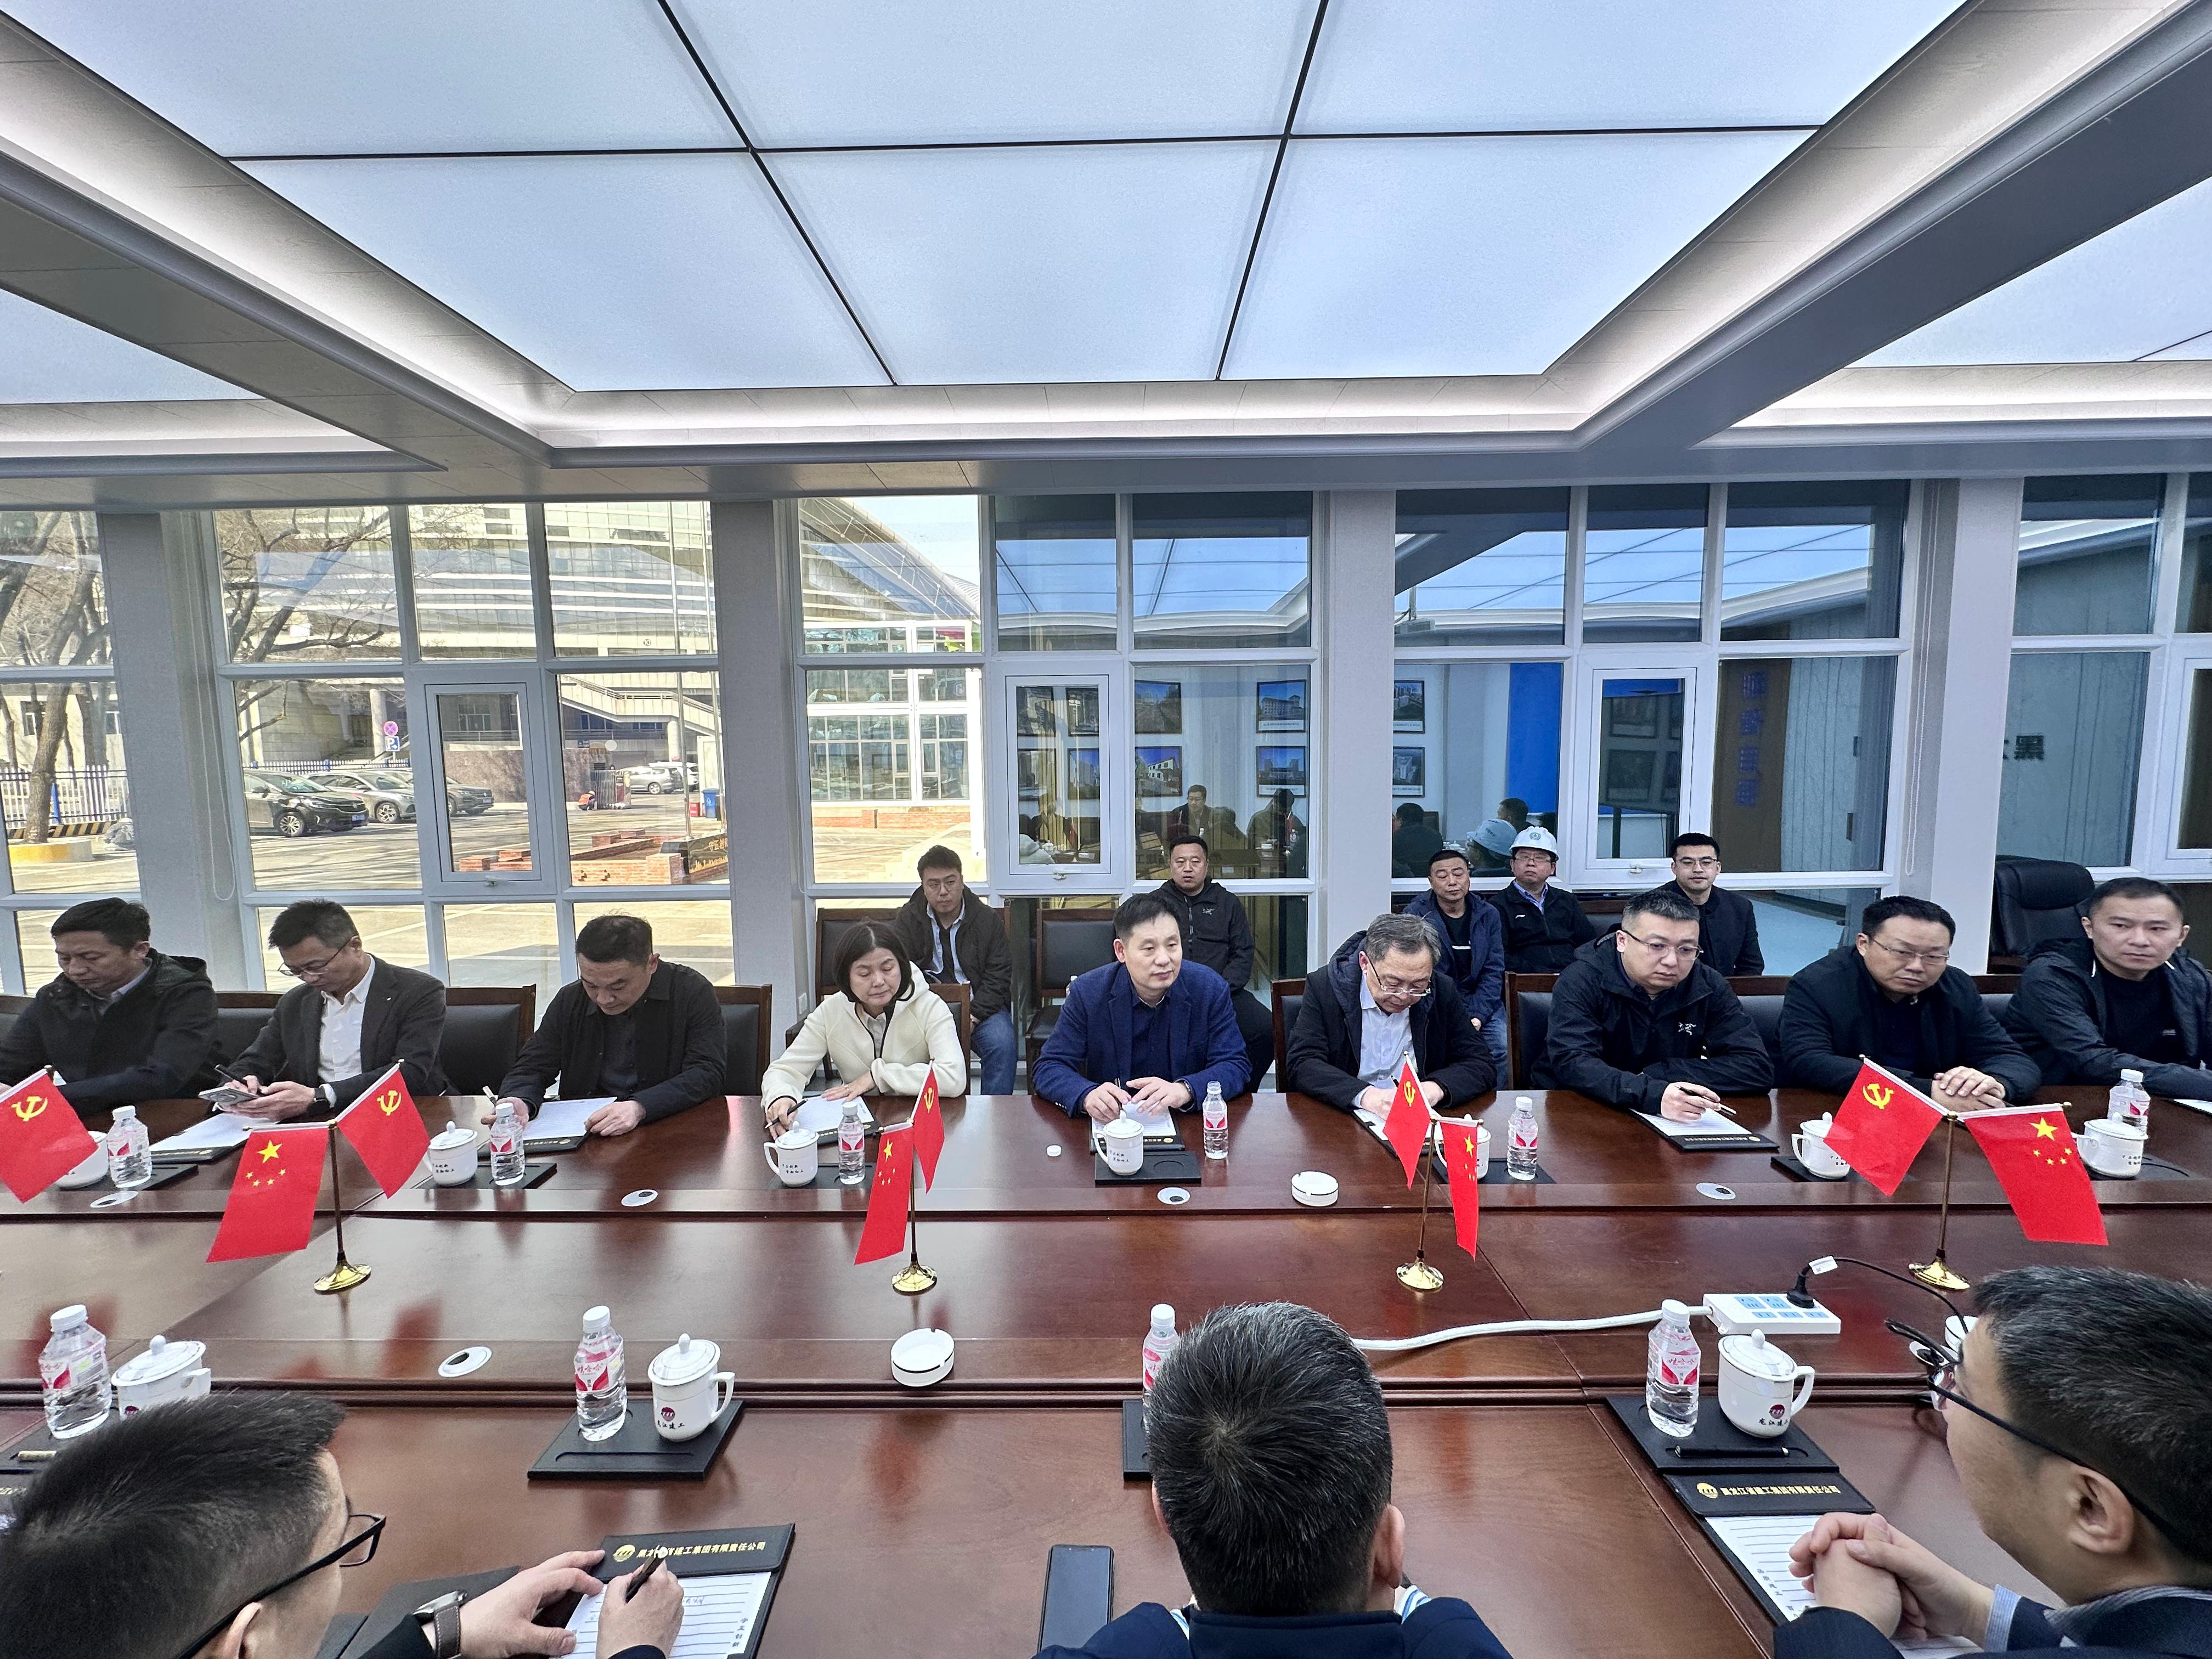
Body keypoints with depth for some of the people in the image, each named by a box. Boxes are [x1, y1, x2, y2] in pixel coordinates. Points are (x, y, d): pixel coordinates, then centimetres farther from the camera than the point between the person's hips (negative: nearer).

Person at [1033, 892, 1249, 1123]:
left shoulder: (1211, 989, -6)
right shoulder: (1086, 992, -7)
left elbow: (1236, 1067, -7)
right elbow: (1049, 1069, -6)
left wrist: (1184, 1090, -28)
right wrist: (1087, 1095, -29)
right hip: (1111, 1121, -2)